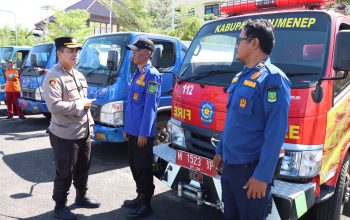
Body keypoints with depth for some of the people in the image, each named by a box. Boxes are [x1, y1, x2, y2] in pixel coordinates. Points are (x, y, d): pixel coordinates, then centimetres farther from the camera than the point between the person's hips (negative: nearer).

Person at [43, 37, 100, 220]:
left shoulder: (79, 75, 13)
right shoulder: (53, 77, -15)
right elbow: (54, 105, -27)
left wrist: (90, 124, 15)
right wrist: (80, 104, -19)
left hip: (84, 133, 8)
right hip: (65, 136, -8)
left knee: (82, 169, 20)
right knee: (65, 173, 4)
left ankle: (81, 197, 39)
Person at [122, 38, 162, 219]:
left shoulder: (152, 75, -14)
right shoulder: (137, 74, 14)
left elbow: (150, 107, -19)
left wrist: (143, 132, -21)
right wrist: (127, 128, 18)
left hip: (142, 132, -9)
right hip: (133, 130, 9)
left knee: (143, 167, 2)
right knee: (134, 165, 18)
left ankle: (145, 205, 15)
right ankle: (141, 196, 33)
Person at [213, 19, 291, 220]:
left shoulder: (273, 78, -16)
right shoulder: (241, 76, 12)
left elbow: (276, 132, -20)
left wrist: (262, 175, -21)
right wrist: (221, 150, 20)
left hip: (251, 169, -8)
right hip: (230, 165, 8)